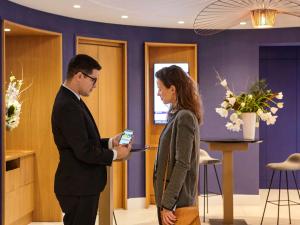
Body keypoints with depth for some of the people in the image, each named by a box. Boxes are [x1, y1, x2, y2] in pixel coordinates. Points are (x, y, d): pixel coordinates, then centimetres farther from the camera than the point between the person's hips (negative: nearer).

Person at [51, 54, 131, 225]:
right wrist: (115, 154, -11)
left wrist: (110, 142, 4)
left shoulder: (71, 100, 10)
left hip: (81, 184, 10)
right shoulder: (67, 106, -22)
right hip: (78, 187, -10)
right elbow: (84, 152, -24)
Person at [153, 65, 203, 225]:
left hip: (177, 200, -8)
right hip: (169, 195, 8)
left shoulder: (184, 117, -17)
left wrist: (168, 204, -20)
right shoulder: (177, 115, 9)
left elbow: (182, 165, -20)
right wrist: (165, 201, 13)